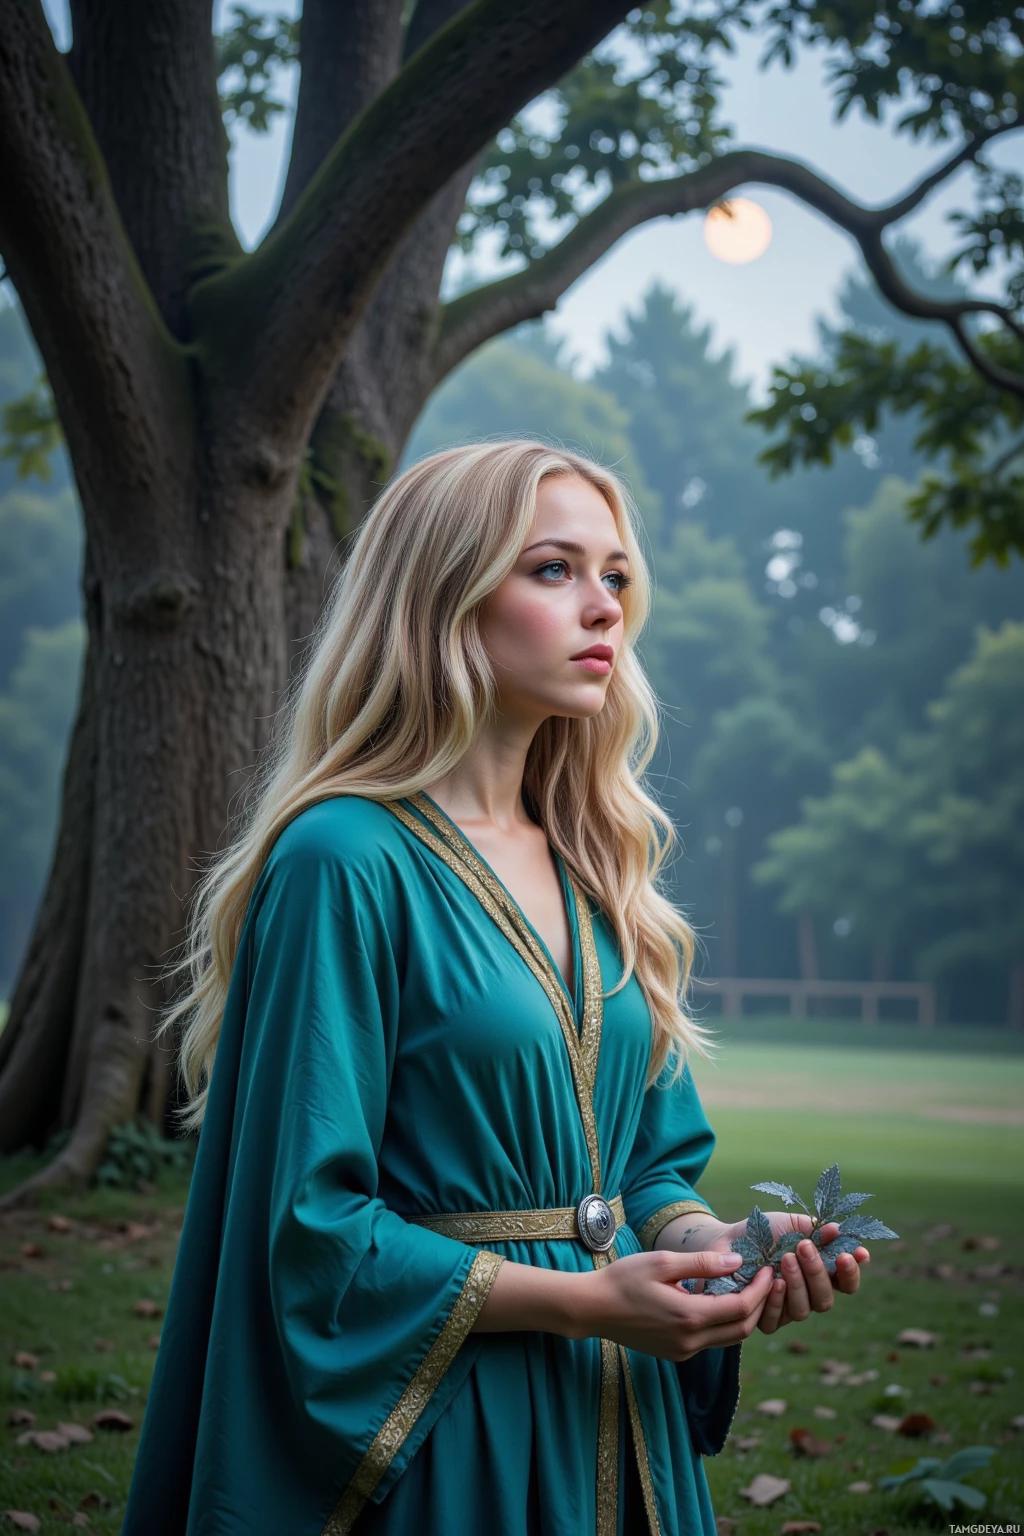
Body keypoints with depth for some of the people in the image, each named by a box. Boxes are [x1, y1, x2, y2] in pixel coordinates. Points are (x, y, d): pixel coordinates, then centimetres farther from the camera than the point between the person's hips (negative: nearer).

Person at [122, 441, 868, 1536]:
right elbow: (314, 1225, -16)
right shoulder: (347, 860, -15)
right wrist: (582, 1298, -20)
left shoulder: (598, 869, 7)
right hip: (428, 1435, -7)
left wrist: (708, 1240, -7)